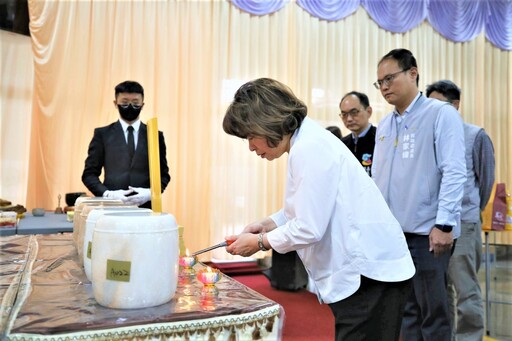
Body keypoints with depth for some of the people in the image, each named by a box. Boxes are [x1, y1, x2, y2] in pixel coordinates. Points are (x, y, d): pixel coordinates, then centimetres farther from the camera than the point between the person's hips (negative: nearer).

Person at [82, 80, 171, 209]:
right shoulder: (102, 134, 6)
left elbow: (163, 174, 10)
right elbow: (89, 174, 6)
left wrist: (150, 193, -9)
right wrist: (108, 194, -10)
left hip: (145, 207, 1)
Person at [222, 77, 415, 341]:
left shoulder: (310, 148, -19)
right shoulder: (308, 141, 11)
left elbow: (309, 229, -20)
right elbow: (309, 210, 18)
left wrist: (259, 242, -5)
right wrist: (267, 224, 8)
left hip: (369, 273, -10)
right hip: (361, 270, 10)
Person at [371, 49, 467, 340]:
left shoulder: (441, 114, -4)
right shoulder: (384, 126, 13)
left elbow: (454, 172, -12)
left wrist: (444, 224, -18)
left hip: (426, 232, -6)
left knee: (433, 314, 4)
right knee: (406, 310, 14)